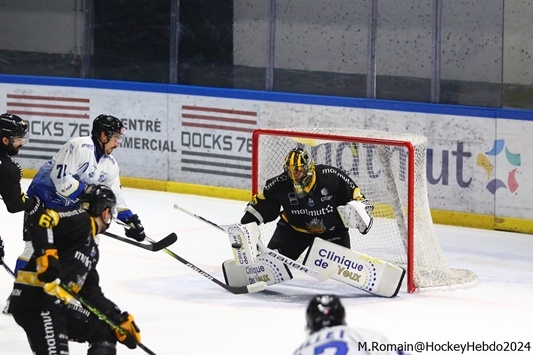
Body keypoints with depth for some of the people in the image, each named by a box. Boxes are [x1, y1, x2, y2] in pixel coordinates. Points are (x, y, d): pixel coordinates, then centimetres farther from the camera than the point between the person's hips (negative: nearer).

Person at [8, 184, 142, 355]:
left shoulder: (91, 249, 22)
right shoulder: (80, 220, -6)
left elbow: (91, 293, 22)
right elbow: (38, 219, -21)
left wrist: (120, 319, 16)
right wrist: (46, 254, -32)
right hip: (34, 299, -10)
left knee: (106, 331, 17)